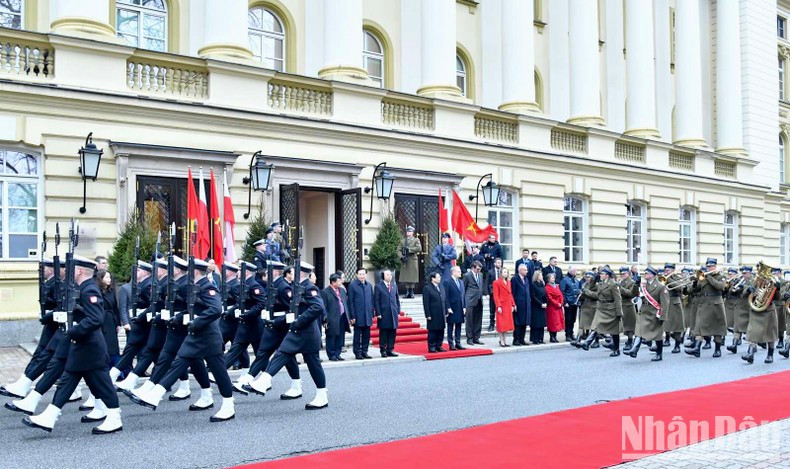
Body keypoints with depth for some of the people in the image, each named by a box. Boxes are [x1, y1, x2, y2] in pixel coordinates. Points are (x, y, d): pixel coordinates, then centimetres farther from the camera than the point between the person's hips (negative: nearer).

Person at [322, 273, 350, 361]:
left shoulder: (342, 290, 15)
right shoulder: (325, 292, -7)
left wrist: (347, 317, 13)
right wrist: (326, 320, -13)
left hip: (342, 318, 7)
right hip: (332, 319, -7)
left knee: (340, 338, 10)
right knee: (331, 338, 1)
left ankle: (337, 354, 19)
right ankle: (331, 355, 10)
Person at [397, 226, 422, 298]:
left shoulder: (416, 240, 6)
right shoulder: (402, 241, 14)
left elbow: (419, 248, -9)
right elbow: (399, 250, 7)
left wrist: (409, 249, -13)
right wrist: (401, 257, -10)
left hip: (412, 260, -2)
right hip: (404, 260, 3)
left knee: (412, 276, -4)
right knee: (405, 276, 1)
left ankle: (412, 292, 1)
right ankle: (407, 292, 6)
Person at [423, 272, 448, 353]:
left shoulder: (441, 287, 13)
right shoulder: (427, 288, -8)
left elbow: (445, 300, 15)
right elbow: (426, 303, -10)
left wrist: (446, 311, 9)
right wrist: (428, 315, -14)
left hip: (441, 314, 7)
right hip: (433, 315, -6)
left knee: (441, 331, 9)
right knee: (432, 331, 0)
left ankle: (439, 346, 20)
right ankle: (431, 348, 7)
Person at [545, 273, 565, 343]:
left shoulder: (557, 286, 15)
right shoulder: (547, 287, -10)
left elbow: (561, 295, 11)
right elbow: (550, 298, -14)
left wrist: (561, 303, -3)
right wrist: (557, 304, -14)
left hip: (558, 307, 8)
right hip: (552, 307, -8)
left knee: (557, 322, 9)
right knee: (552, 322, -5)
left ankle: (555, 337, 15)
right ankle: (551, 337, 0)